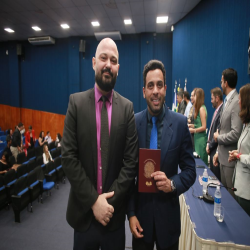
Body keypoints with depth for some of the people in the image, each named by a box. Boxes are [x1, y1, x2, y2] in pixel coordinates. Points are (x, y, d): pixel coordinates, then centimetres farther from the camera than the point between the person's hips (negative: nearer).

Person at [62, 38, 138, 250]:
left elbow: (131, 161, -7)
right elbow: (68, 157, -10)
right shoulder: (76, 102, -6)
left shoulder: (127, 107, -4)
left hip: (114, 210, 1)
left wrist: (111, 200, -12)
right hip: (84, 209, 0)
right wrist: (93, 200, -13)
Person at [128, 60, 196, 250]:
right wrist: (131, 213, -3)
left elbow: (190, 170, -3)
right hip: (140, 211, 1)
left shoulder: (180, 123, -10)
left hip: (168, 213, 0)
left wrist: (172, 184, -21)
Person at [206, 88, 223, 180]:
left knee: (216, 177, 3)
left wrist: (210, 146, -10)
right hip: (212, 149, 9)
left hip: (216, 150, -9)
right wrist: (208, 143, 9)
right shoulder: (216, 110, 11)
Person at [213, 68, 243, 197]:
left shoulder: (237, 102, -19)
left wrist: (218, 137, -8)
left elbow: (236, 134, -26)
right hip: (224, 157, 9)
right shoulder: (227, 101, 12)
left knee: (232, 195, 6)